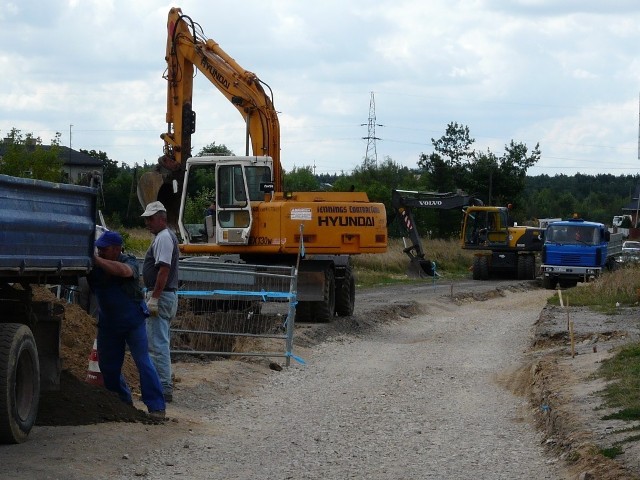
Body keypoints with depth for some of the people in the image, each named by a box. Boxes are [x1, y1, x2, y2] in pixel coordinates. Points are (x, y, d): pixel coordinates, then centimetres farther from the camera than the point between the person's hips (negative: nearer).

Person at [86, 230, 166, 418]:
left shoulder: (129, 261, -16)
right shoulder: (94, 267, -4)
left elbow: (123, 271, -39)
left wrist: (96, 260, -42)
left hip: (133, 320, -5)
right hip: (108, 323, 5)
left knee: (143, 362, -10)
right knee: (108, 366, 10)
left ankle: (156, 407, -9)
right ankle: (123, 402, 28)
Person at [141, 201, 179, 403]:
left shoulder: (163, 238, -14)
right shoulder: (166, 236, 20)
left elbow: (164, 270, -23)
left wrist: (154, 298, -24)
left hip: (161, 296, -11)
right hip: (168, 296, 11)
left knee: (158, 344, -11)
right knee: (161, 343, 15)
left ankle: (163, 388, -13)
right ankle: (164, 385, 20)